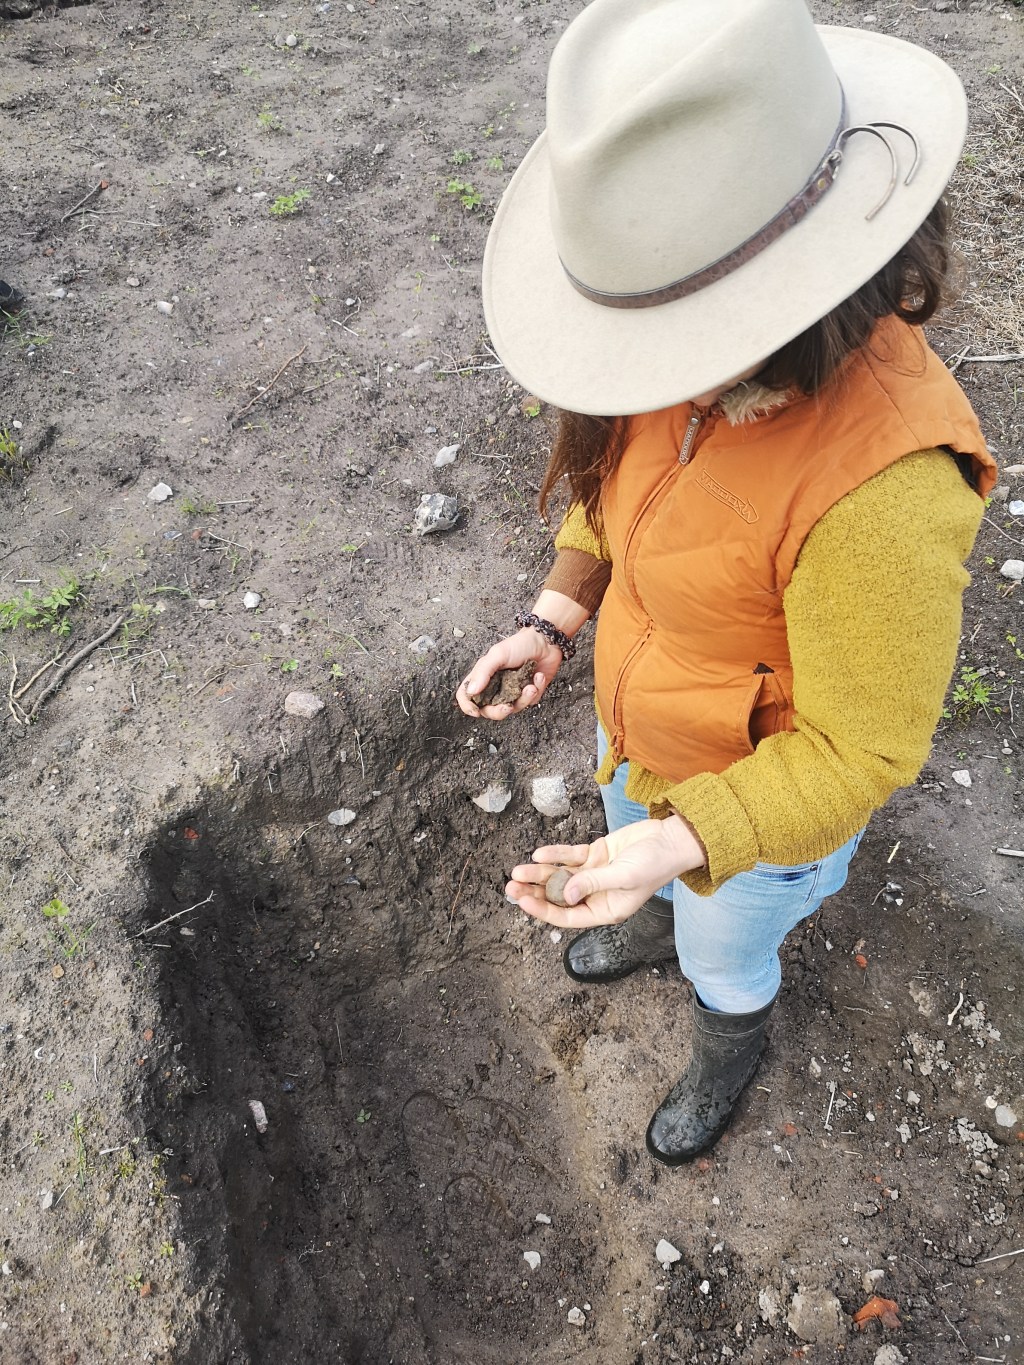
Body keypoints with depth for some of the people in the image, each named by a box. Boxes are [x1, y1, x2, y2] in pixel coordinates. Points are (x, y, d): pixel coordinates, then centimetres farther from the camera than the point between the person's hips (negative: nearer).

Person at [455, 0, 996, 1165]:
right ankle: (661, 929, 72)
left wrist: (684, 845, -39)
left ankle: (728, 1047, 63)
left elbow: (860, 754, -29)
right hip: (641, 723, 6)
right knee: (637, 868, 36)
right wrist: (557, 617, -5)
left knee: (725, 956, 27)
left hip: (763, 795, -5)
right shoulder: (715, 353, -21)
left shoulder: (880, 485, -42)